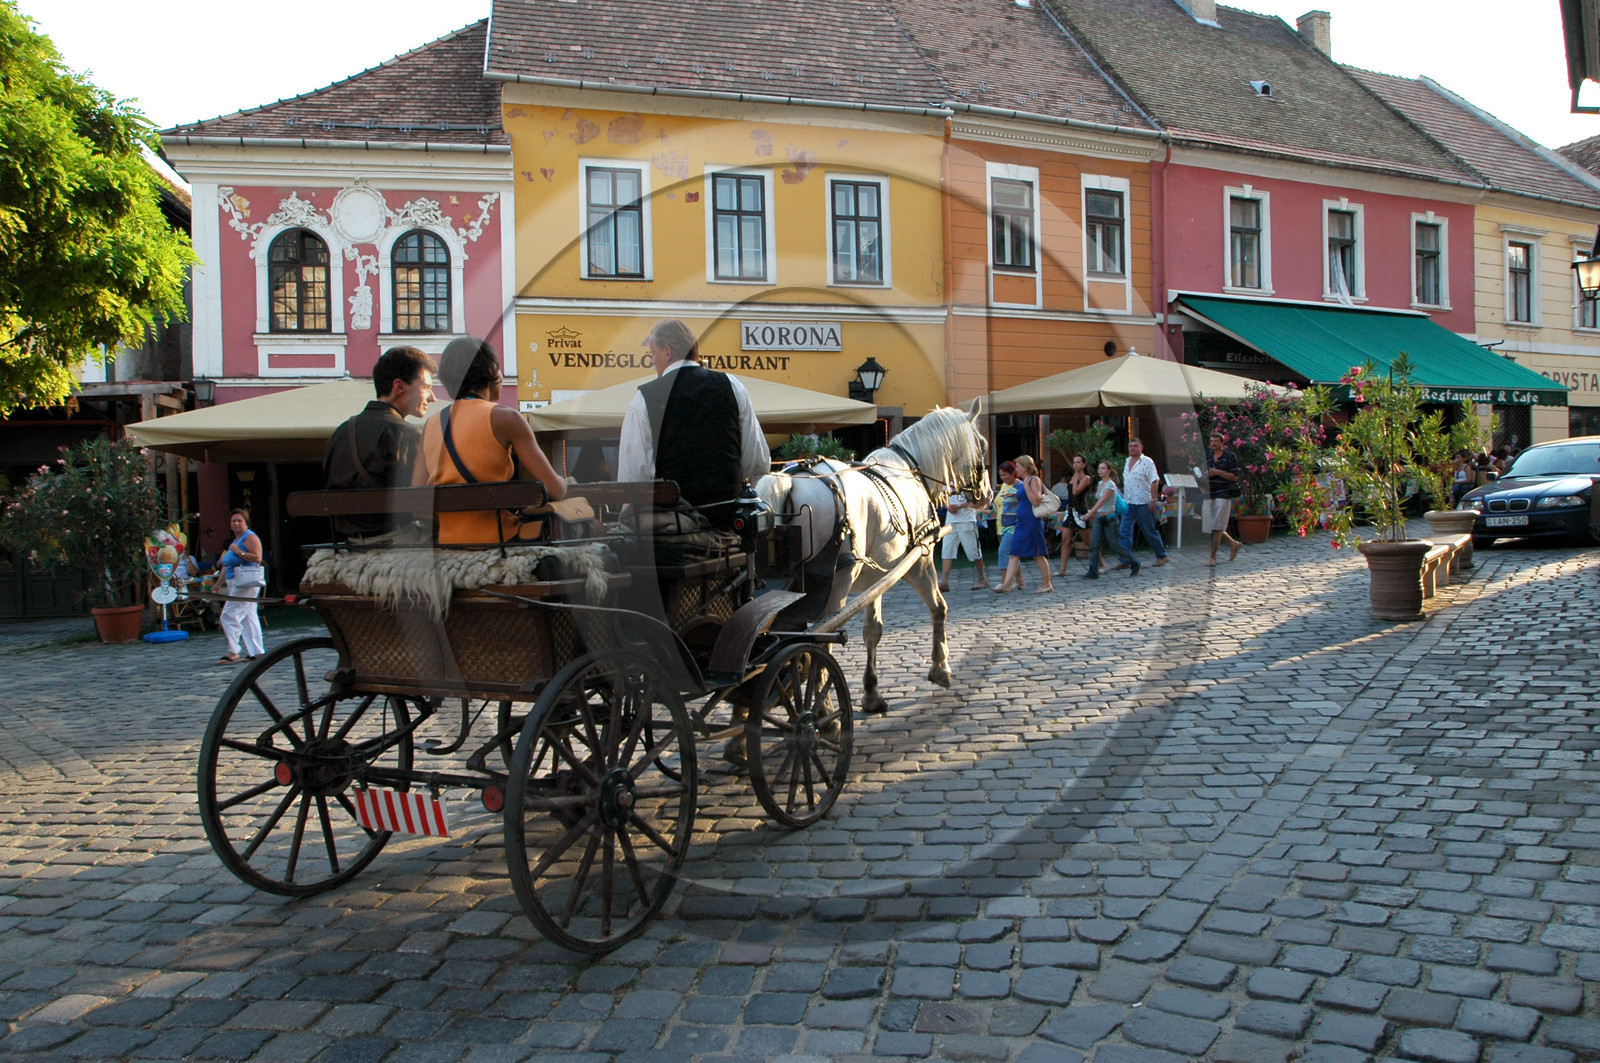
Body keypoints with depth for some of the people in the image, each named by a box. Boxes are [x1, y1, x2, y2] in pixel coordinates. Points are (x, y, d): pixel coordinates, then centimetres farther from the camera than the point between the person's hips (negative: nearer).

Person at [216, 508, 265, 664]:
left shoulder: (250, 537, -7)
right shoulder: (234, 540, 23)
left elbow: (257, 557, -20)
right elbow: (228, 566, 28)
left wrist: (238, 551, -19)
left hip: (246, 583, -10)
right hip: (236, 584, 10)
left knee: (229, 615, -14)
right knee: (248, 618, 9)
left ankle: (233, 652, -14)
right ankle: (256, 652, 11)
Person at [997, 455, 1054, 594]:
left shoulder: (1034, 480, -10)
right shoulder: (1023, 482, 17)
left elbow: (1036, 501, -21)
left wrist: (1026, 486, -19)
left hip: (1032, 522, -9)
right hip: (1021, 523, 9)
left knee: (1038, 555, -1)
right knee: (1014, 554, 1)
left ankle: (1047, 585, 9)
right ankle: (1006, 585, -3)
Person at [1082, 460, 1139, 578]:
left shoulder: (1110, 485, -14)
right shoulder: (1100, 483, 11)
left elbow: (1102, 501, -24)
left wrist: (1090, 513, -31)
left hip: (1109, 518, -7)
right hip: (1099, 519, 7)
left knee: (1115, 545, 1)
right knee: (1093, 545, -2)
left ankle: (1134, 565, 19)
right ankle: (1093, 572, 0)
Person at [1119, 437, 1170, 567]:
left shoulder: (1147, 462, -8)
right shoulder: (1127, 462, 15)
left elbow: (1154, 481, -13)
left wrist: (1153, 500, -19)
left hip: (1143, 503, -7)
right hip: (1128, 502, 7)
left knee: (1150, 531, 2)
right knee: (1125, 531, -1)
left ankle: (1162, 556, 17)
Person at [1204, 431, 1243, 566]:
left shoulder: (1230, 457, -1)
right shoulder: (1207, 458, 16)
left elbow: (1235, 477, -7)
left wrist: (1218, 472, -17)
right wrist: (1204, 474, 0)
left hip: (1223, 495, -6)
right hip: (1209, 495, 6)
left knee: (1217, 527, -8)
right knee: (1209, 526, 6)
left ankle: (1212, 556, -4)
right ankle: (1233, 543, 27)